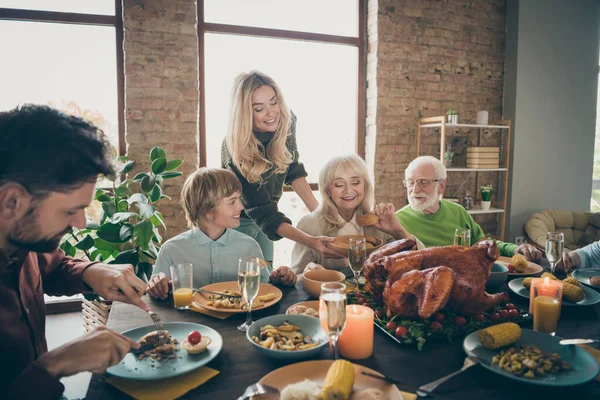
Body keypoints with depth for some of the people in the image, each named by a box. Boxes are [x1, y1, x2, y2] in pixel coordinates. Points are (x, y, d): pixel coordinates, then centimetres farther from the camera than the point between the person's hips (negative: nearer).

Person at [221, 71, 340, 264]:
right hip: (237, 219, -5)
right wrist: (311, 241, -45)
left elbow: (293, 169, -1)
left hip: (262, 216, 5)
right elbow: (263, 213, -33)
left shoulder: (287, 121, -16)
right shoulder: (236, 148, -32)